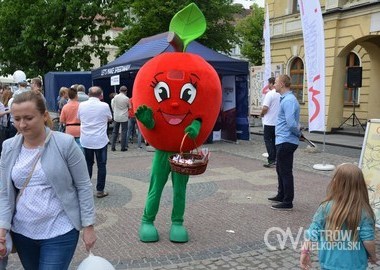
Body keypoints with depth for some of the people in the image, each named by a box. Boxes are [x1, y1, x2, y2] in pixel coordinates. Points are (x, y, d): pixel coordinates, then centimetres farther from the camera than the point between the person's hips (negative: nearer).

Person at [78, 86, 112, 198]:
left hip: (85, 140, 3)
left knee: (87, 164, 13)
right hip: (100, 140, -3)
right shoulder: (104, 106, -10)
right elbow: (110, 118, 7)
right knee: (101, 165, 8)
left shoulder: (82, 105, -3)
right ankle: (100, 190, 11)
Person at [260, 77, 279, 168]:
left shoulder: (270, 94, -15)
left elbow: (265, 108, -21)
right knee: (274, 140, 15)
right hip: (278, 122, 7)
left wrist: (262, 114, -2)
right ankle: (275, 159, 18)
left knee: (268, 140, 0)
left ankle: (271, 161, -4)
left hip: (269, 122, -7)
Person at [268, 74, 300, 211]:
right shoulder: (285, 99, 13)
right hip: (283, 140, 11)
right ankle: (281, 196, 35)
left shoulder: (289, 100, -21)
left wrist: (298, 133, -11)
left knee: (285, 172, -2)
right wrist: (298, 132, 14)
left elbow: (291, 123, -28)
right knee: (280, 169, 21)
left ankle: (287, 202, 7)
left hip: (286, 142, -11)